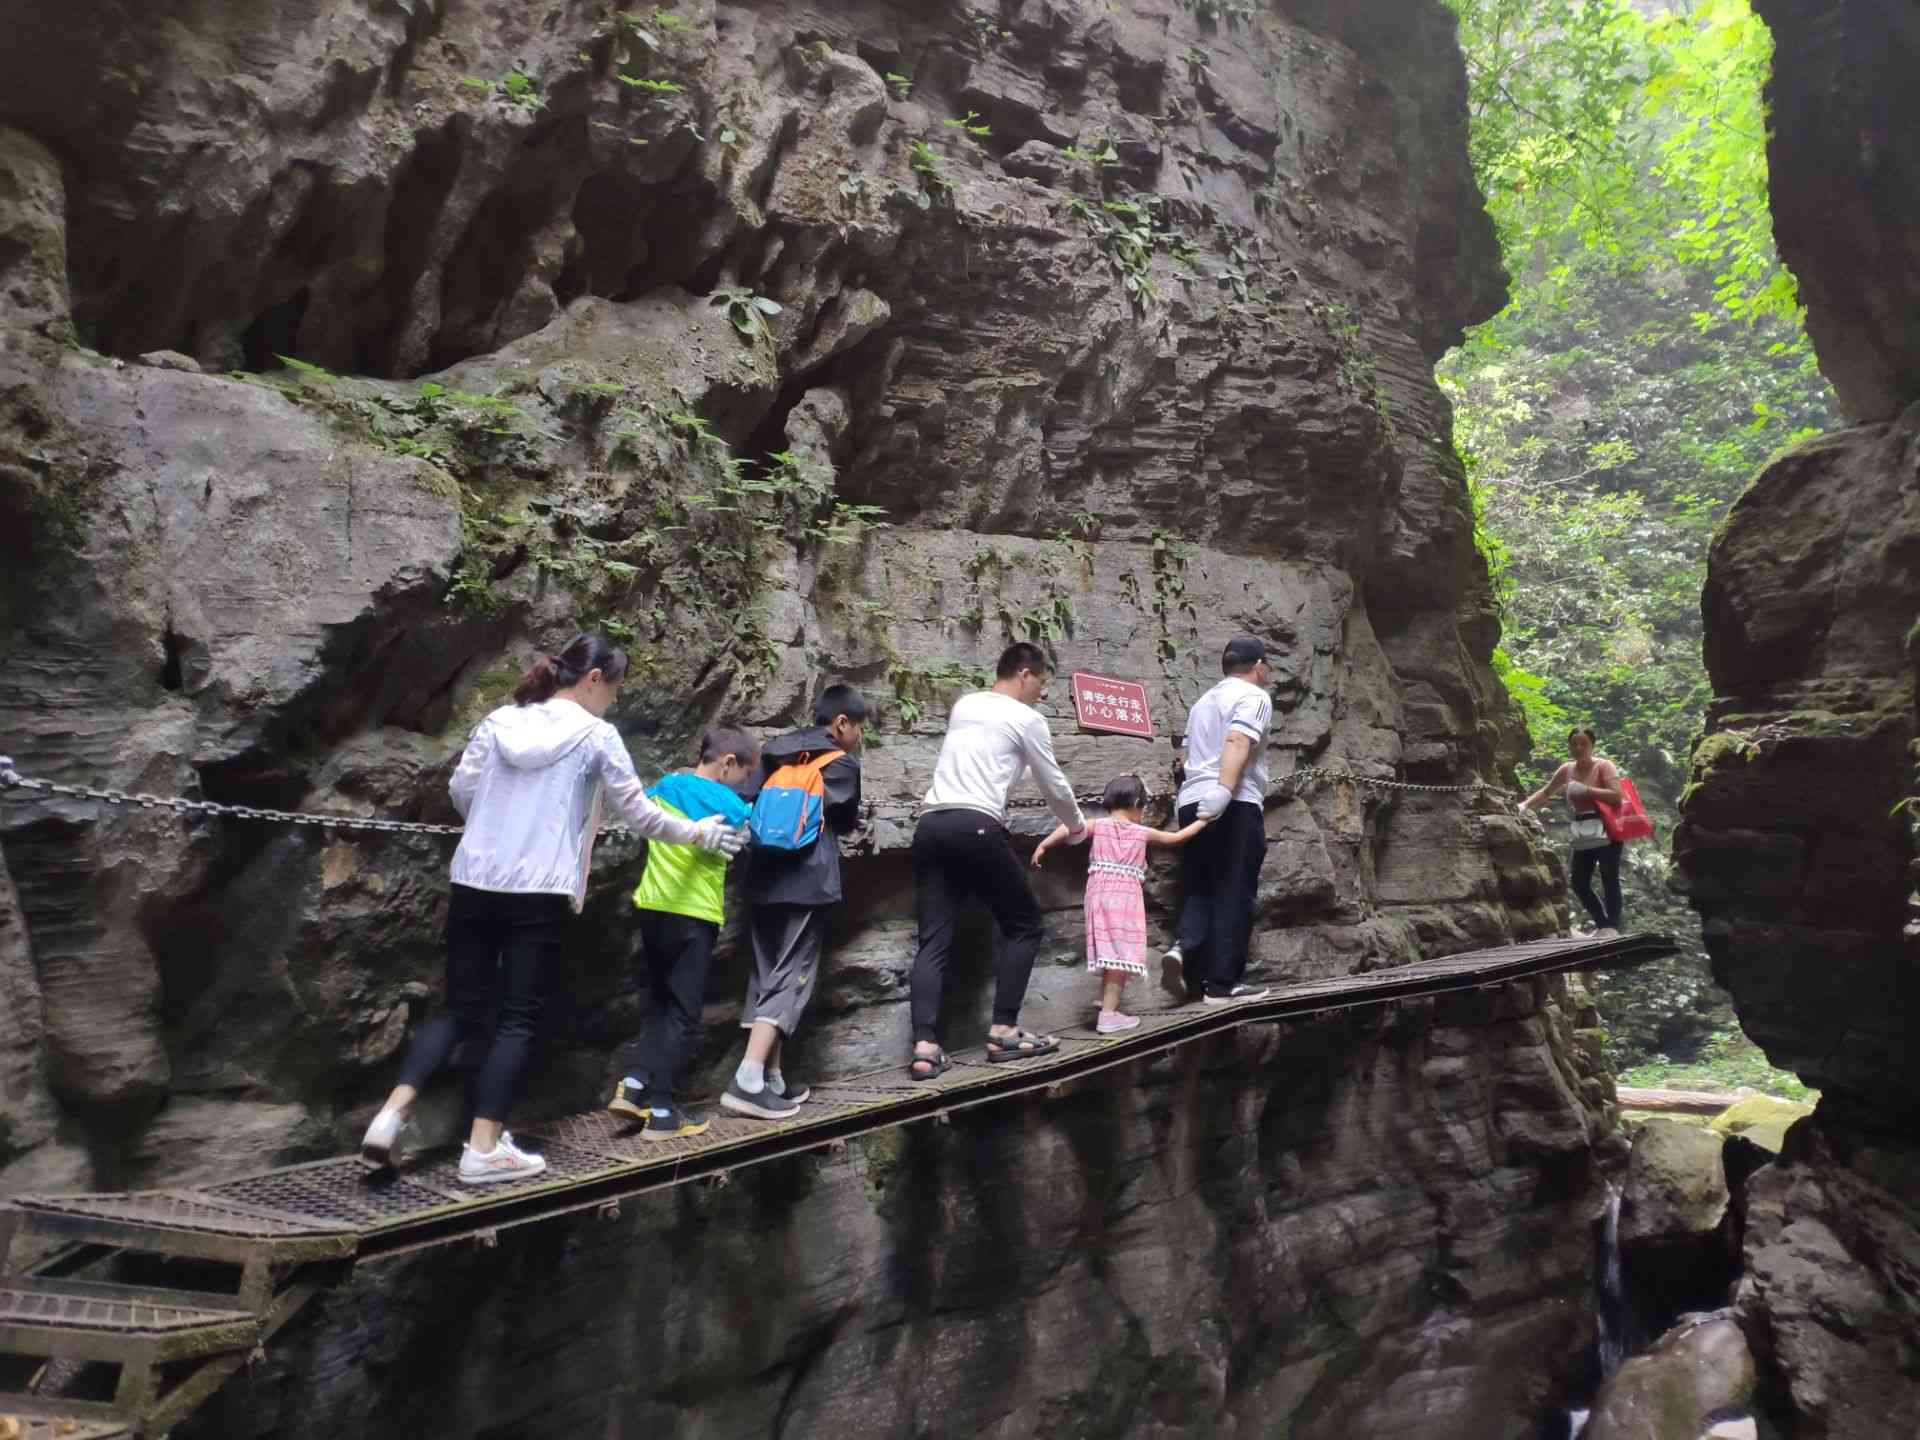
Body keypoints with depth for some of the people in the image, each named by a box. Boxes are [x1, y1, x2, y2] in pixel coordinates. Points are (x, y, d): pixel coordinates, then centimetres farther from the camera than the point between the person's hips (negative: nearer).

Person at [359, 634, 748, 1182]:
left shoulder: (499, 720, 7)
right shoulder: (596, 735, -4)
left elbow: (460, 790, 11)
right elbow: (639, 812, 1)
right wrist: (699, 833, 16)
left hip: (474, 883, 5)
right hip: (539, 893, -4)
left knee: (462, 1009, 14)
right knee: (519, 1018, 5)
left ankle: (392, 1112, 0)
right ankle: (484, 1147, 5)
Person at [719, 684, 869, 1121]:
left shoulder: (774, 753, 16)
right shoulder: (843, 763, 0)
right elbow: (846, 820, 8)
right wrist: (851, 822, 29)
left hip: (763, 878, 7)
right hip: (807, 882, -6)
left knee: (765, 974, 13)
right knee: (792, 977, -6)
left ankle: (770, 1079, 15)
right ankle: (747, 1081, -16)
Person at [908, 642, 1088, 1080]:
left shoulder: (963, 704, 23)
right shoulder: (1026, 718, 6)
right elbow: (1054, 784, 13)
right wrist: (1076, 826, 32)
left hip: (930, 822, 6)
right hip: (976, 826, -6)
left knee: (934, 939, 3)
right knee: (1024, 926, 10)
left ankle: (925, 1047, -8)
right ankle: (1003, 1031, 5)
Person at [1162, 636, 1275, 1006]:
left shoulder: (1204, 701, 25)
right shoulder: (1254, 696, 0)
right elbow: (1237, 743, -17)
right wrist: (1223, 792, -28)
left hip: (1191, 803, 7)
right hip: (1235, 807, -7)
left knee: (1198, 890, 11)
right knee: (1233, 895, -1)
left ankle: (1182, 947, -13)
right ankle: (1222, 982, 0)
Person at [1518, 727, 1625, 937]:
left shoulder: (1604, 766, -6)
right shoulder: (1567, 770, 10)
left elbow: (1616, 795, -16)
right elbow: (1546, 792, 17)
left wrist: (1586, 790, -19)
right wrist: (1525, 805, 4)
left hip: (1606, 832, -6)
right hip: (1582, 836, 6)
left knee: (1609, 880, -7)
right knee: (1579, 884, 6)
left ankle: (1612, 925, -1)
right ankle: (1602, 923, 20)